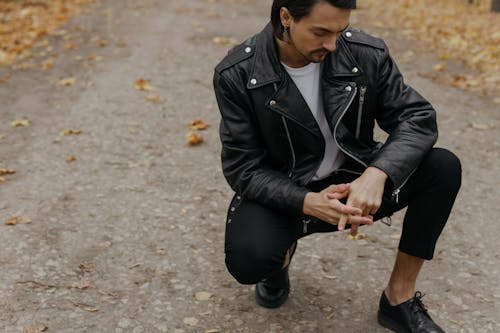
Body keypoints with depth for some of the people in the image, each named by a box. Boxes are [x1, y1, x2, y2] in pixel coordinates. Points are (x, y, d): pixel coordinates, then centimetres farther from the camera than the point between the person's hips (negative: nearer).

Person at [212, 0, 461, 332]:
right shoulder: (236, 75, -18)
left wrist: (377, 174, -33)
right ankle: (282, 253, 9)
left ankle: (400, 297, -6)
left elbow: (417, 117, -12)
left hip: (354, 183, 3)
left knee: (444, 167, -21)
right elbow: (243, 167, -15)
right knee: (248, 259, -33)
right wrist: (307, 202, -33)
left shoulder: (366, 53, -14)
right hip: (283, 193, -2)